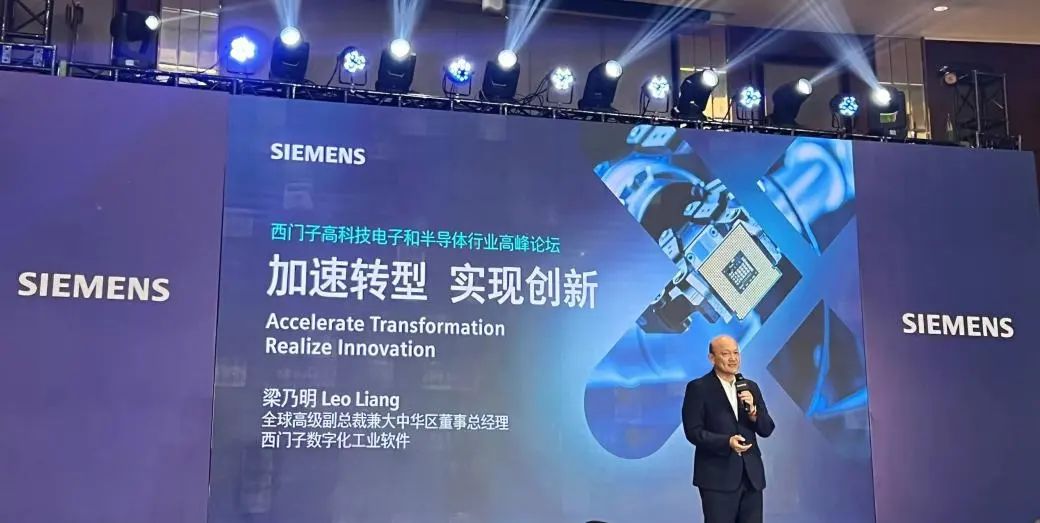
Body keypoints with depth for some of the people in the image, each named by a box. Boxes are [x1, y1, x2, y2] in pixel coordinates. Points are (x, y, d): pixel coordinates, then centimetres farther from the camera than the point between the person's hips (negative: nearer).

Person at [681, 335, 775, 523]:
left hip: (751, 475, 5)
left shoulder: (750, 387, 12)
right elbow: (693, 431, -9)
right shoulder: (698, 388, -4)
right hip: (718, 476, -5)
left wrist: (752, 410, -10)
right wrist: (727, 442, -22)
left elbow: (767, 429, 9)